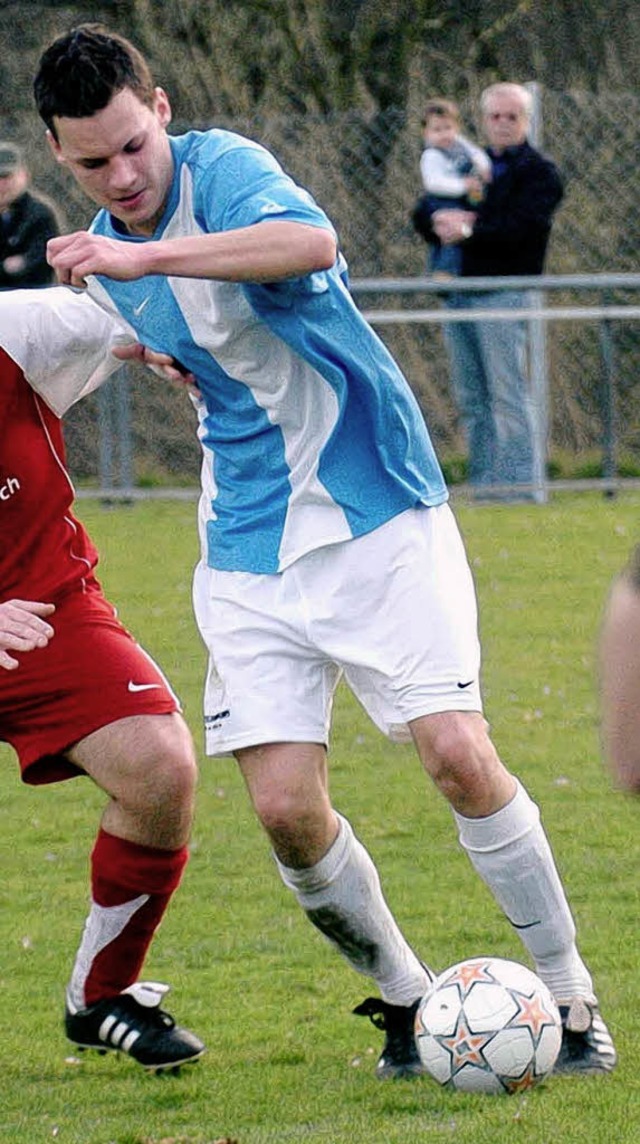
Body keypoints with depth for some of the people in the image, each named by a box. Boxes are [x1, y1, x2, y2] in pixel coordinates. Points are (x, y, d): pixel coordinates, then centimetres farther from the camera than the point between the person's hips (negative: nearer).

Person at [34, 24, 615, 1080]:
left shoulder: (223, 169, -14)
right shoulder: (105, 255, 8)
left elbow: (313, 242, -39)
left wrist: (145, 256, -41)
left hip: (379, 516, -5)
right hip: (251, 557, 5)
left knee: (458, 755, -15)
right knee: (285, 807, -7)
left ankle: (569, 993, 1)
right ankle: (402, 996, 15)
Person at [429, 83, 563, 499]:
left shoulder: (540, 172, 1)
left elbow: (520, 227, -12)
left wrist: (469, 230, -14)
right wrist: (444, 222, -4)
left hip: (504, 292, -7)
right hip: (459, 292, 7)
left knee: (508, 391, -11)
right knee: (472, 398, 7)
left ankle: (518, 480, -11)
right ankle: (484, 478, 10)